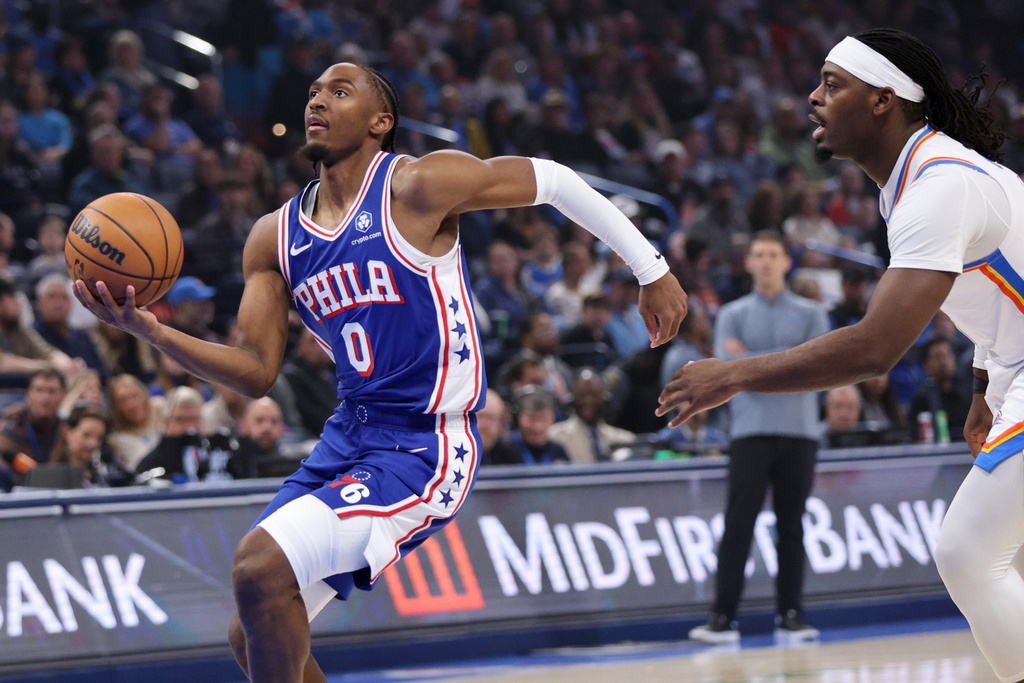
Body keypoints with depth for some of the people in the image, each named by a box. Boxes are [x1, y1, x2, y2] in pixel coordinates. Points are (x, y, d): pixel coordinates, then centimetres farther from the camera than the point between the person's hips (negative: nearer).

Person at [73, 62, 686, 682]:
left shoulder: (417, 188, -11)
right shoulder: (276, 237, 7)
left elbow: (552, 181, -2)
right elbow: (257, 373, 4)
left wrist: (653, 271, 3)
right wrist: (152, 332, -11)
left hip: (424, 450, -7)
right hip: (349, 438, 8)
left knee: (261, 567, -25)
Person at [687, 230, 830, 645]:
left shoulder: (810, 314, 10)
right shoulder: (733, 315, 11)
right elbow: (728, 367, -3)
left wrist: (753, 360, -7)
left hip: (799, 432, 1)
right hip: (751, 432, -1)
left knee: (792, 525, 3)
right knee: (738, 524, -8)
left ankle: (789, 615, 8)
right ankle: (722, 617, -10)